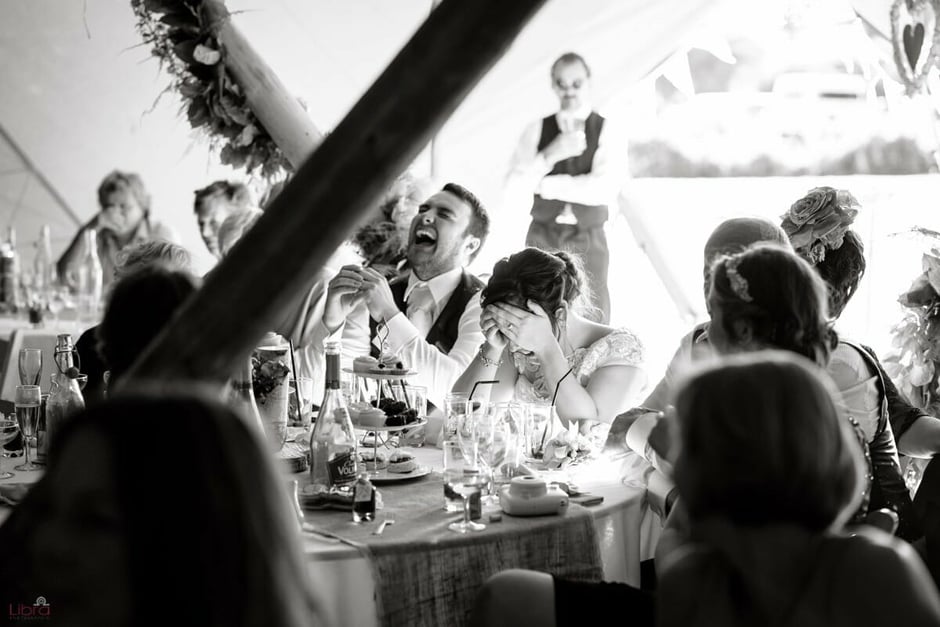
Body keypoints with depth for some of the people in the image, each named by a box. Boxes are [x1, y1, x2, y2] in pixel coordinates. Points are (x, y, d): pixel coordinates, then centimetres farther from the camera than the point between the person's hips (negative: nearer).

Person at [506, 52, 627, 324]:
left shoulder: (608, 132, 1)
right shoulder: (537, 130, 5)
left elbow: (605, 189, -14)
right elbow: (512, 190, -3)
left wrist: (543, 184, -10)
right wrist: (550, 155, -16)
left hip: (589, 241, -1)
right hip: (542, 238, 1)